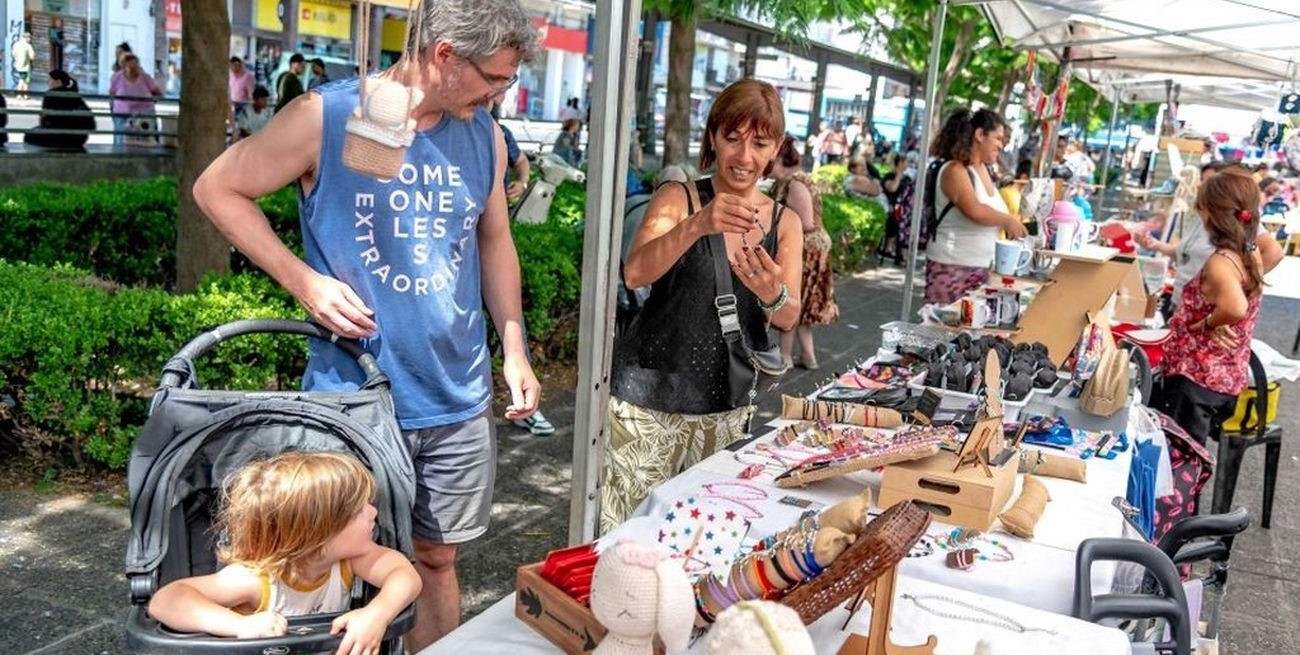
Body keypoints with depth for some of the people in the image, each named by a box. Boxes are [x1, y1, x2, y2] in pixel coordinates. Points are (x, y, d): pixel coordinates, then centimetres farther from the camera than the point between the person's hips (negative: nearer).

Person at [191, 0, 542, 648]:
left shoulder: (485, 135, 3)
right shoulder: (325, 116, -11)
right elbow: (217, 188, -2)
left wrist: (514, 349, 8)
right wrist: (303, 280, -13)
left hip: (459, 401, 4)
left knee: (436, 557, 16)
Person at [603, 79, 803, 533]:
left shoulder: (785, 223, 5)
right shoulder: (678, 199, -4)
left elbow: (789, 318, -5)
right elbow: (635, 274, -21)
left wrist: (772, 295, -28)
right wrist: (697, 225, -37)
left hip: (727, 406, 3)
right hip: (650, 398, -3)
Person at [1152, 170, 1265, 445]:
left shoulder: (1219, 263, -24)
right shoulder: (1252, 255, 2)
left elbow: (1235, 308, -43)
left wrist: (1204, 325, -22)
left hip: (1198, 376, -9)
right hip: (1229, 377, 9)